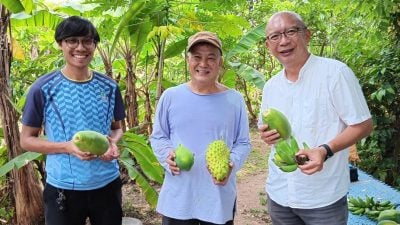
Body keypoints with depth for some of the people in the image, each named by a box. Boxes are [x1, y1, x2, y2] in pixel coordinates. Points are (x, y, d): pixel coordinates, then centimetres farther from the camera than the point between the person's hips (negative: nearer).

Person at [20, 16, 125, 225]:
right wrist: (67, 147, -19)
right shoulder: (43, 88, -8)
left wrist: (113, 143, -10)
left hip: (107, 184, 3)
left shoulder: (109, 87, 1)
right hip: (63, 188, -3)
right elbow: (26, 139, -3)